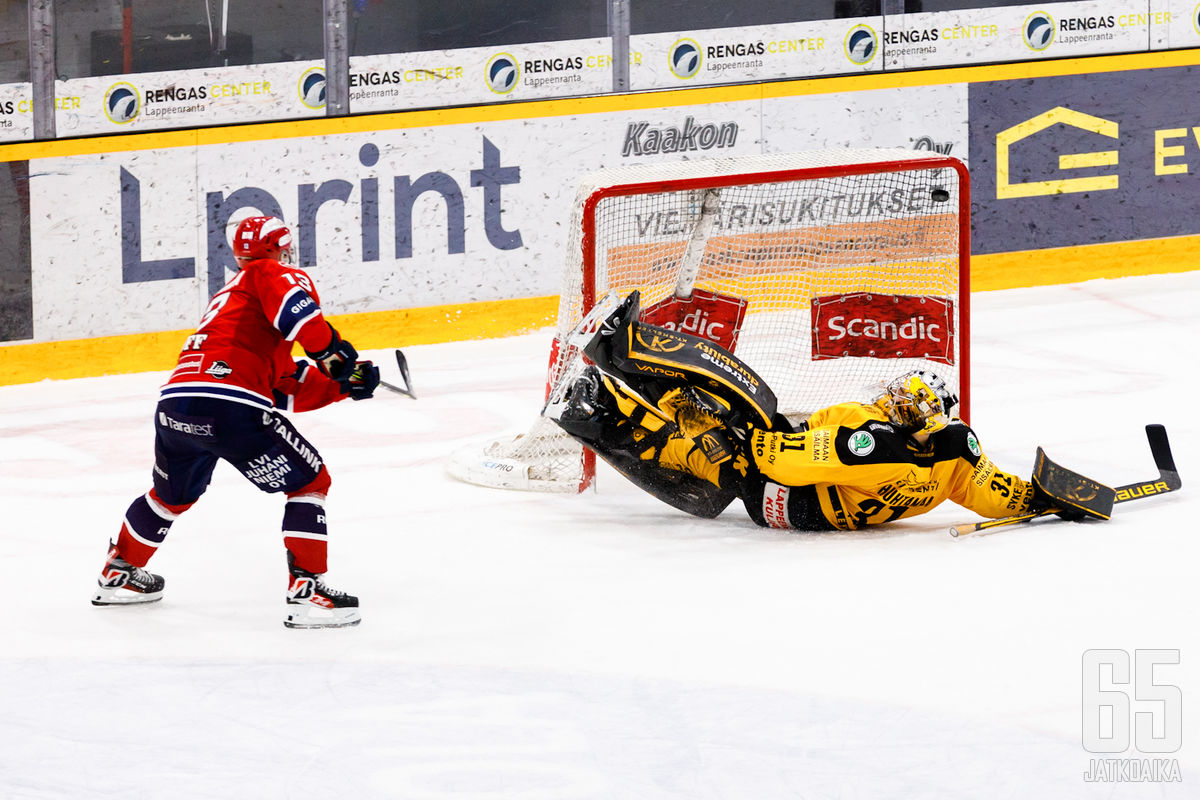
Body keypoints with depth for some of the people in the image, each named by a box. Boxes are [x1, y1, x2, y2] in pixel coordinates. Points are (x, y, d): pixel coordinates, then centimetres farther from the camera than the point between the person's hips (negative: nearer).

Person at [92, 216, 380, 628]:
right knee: (310, 482, 4)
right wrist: (331, 349, -7)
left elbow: (290, 390, 30)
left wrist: (344, 385, 25)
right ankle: (306, 592, -5)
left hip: (174, 404, 8)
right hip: (231, 407, -8)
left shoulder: (229, 295, 34)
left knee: (172, 494, 34)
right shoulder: (272, 274, 11)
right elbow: (294, 307, -17)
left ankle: (118, 576, 49)